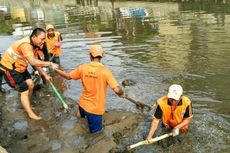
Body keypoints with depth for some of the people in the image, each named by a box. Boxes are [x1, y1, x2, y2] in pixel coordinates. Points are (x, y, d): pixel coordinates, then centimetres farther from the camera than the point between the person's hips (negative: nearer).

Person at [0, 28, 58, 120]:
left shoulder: (34, 45, 0)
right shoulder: (26, 45, -32)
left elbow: (35, 63, 5)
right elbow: (33, 62, -44)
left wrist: (45, 75, 3)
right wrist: (50, 64, -36)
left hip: (19, 67, 9)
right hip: (9, 68, -9)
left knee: (30, 85, 9)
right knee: (24, 91, -6)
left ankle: (27, 106, 29)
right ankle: (31, 114, 6)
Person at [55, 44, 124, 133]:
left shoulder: (82, 68, -10)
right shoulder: (105, 71, -22)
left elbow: (68, 76, 5)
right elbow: (117, 90, -26)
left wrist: (56, 69, 22)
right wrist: (122, 94, -2)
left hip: (83, 104, 6)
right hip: (96, 108, -6)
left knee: (80, 115, 41)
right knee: (95, 130, 15)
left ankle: (81, 113, 23)